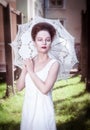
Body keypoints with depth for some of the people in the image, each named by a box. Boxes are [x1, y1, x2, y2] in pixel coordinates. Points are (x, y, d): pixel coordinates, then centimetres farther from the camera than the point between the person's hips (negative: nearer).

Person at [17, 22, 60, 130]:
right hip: (28, 108, 4)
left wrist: (31, 71, -14)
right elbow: (19, 87, -2)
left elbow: (44, 89, -22)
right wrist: (25, 68, -13)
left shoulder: (54, 64, -11)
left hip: (43, 108, -4)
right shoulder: (30, 61, 2)